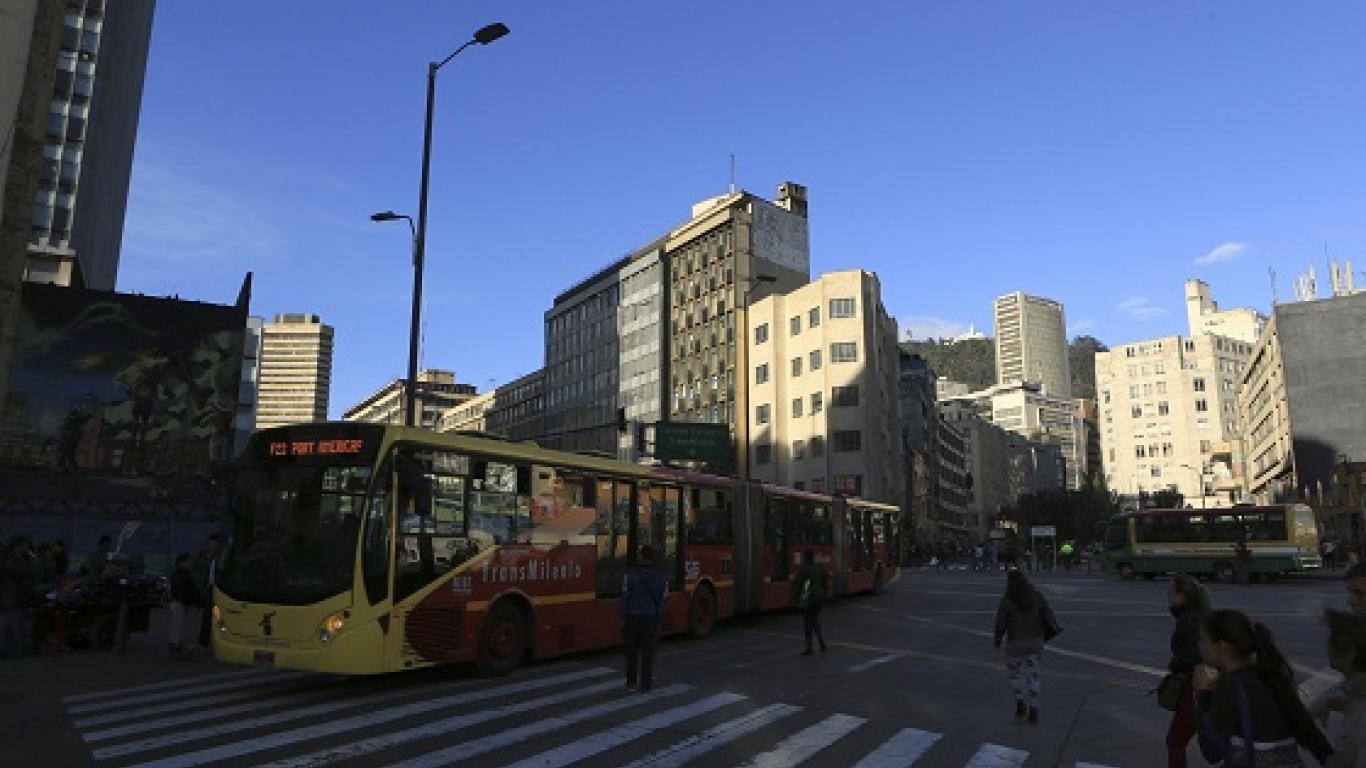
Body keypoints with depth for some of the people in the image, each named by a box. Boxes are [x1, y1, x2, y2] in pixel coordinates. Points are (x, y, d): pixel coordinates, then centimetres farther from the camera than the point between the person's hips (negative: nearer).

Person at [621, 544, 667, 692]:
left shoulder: (631, 573, -7)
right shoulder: (661, 575, 1)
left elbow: (625, 597, -7)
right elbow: (663, 600, 1)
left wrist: (623, 619, 0)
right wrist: (659, 621, 7)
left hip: (632, 617, -1)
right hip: (651, 618, 1)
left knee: (632, 650, 14)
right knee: (647, 652, 6)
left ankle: (631, 682, 20)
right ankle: (645, 685, 6)